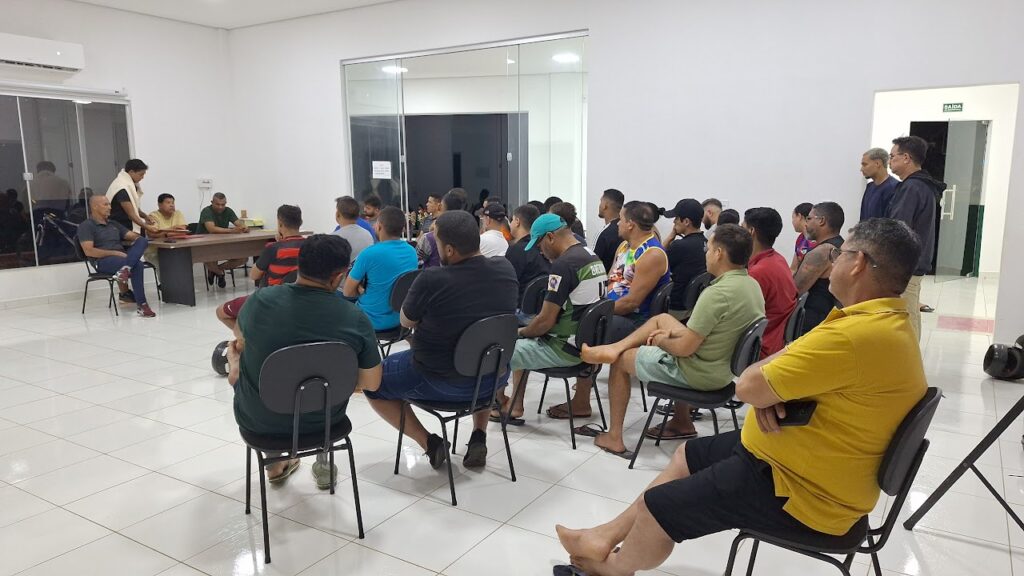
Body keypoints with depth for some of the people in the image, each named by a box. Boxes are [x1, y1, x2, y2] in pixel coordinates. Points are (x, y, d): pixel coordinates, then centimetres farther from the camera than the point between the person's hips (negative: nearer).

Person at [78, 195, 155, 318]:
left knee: (142, 240, -24)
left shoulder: (113, 224, 26)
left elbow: (134, 236, 19)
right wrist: (115, 253, -18)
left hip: (121, 257, 6)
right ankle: (142, 305, -36)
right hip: (103, 261, -6)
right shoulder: (86, 226, 4)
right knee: (137, 264, -36)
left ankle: (125, 268, -48)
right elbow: (89, 251, -10)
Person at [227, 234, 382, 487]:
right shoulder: (355, 318, -20)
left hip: (258, 419, 0)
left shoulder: (260, 299, -17)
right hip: (321, 419, 0)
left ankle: (274, 464, 40)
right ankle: (323, 463, 36)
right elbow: (371, 383, -11)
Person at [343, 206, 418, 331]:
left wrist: (363, 291, 5)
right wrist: (366, 290, 6)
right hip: (400, 318, 6)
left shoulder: (369, 253, -23)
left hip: (373, 321, -5)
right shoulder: (412, 252, -4)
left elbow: (348, 292, -12)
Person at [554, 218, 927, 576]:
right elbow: (811, 364, 12)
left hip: (802, 491, -10)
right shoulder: (889, 322, 6)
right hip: (805, 464, 11)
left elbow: (747, 386, -27)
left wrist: (766, 383, -3)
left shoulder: (859, 335, -30)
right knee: (688, 455, 19)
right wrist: (772, 390, -11)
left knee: (656, 507, -2)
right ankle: (608, 537, 29)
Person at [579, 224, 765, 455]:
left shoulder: (717, 293, -30)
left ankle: (614, 438, 18)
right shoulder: (752, 284, -2)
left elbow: (685, 348, -24)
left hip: (700, 373, -9)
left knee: (621, 361, 9)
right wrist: (673, 332, 5)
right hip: (726, 366, 9)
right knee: (663, 319, 23)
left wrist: (661, 341, -4)